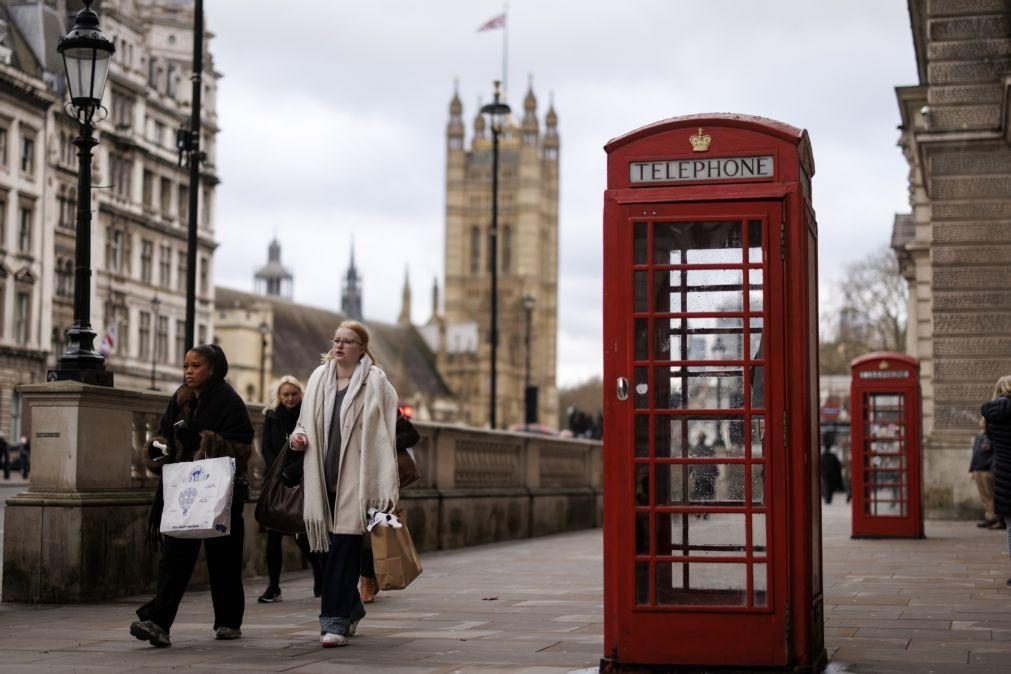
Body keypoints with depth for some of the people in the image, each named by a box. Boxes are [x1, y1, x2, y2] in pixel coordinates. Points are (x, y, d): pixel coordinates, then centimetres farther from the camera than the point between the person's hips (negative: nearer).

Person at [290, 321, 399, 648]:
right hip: (323, 474, 5)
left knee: (343, 547, -8)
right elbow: (307, 420, 24)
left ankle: (335, 620, -5)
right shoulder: (319, 378, 12)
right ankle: (351, 608, 29)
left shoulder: (375, 383, -3)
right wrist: (299, 436, 0)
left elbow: (383, 436, -8)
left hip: (355, 477, -5)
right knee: (332, 545, 10)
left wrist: (386, 488, -14)